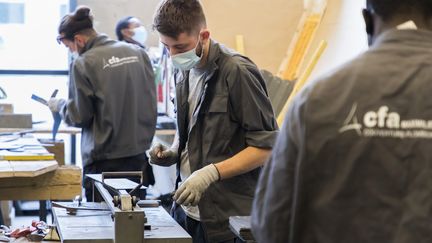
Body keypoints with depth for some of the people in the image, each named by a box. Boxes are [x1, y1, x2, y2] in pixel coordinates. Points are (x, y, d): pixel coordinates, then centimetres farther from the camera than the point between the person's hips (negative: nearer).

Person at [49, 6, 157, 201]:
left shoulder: (83, 64, -12)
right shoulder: (138, 53, 3)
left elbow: (79, 117, -6)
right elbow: (151, 102, 7)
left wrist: (59, 105, 12)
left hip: (105, 161, -5)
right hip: (139, 157, 6)